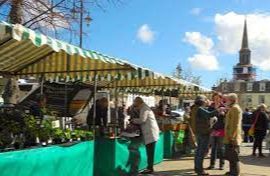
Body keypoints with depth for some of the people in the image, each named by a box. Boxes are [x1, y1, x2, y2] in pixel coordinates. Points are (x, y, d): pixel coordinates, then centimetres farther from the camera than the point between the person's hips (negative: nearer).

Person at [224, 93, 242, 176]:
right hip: (230, 137, 10)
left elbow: (235, 124, -21)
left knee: (234, 157, -3)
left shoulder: (235, 108, -15)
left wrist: (232, 136, -23)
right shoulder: (232, 108, 18)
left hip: (233, 138, -10)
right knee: (230, 156, 18)